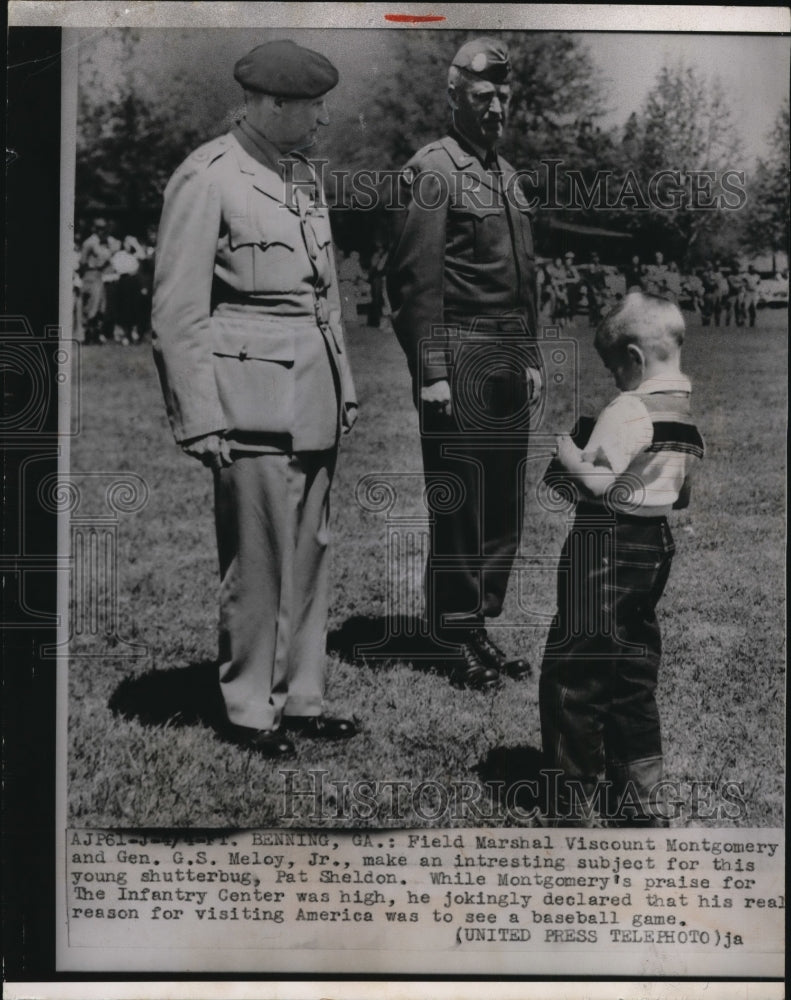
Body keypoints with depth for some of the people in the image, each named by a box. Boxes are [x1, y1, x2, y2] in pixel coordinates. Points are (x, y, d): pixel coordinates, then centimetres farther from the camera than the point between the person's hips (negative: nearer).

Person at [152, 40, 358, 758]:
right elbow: (178, 312, -10)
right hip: (253, 400, -7)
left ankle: (300, 699, 22)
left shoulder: (304, 175, 14)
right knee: (257, 564, -1)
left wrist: (345, 387, 17)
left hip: (316, 398, 7)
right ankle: (249, 711, 14)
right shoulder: (207, 179, -9)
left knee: (310, 558, 11)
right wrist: (200, 420, -12)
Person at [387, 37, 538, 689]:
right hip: (459, 354, -8)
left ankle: (482, 627, 22)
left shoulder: (508, 175, 18)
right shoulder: (433, 171, -8)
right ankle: (459, 641, 7)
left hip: (508, 361, 8)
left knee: (505, 505, 11)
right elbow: (417, 281, -13)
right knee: (459, 504, -3)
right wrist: (431, 372, -17)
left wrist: (530, 357, 18)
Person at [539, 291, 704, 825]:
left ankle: (575, 802, 6)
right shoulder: (689, 416, 9)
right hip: (656, 544, 9)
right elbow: (682, 495, 15)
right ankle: (641, 800, 23)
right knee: (635, 674, 16)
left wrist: (564, 447, -5)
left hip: (606, 547, -9)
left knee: (572, 675, 1)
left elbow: (598, 486, -19)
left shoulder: (627, 411, -17)